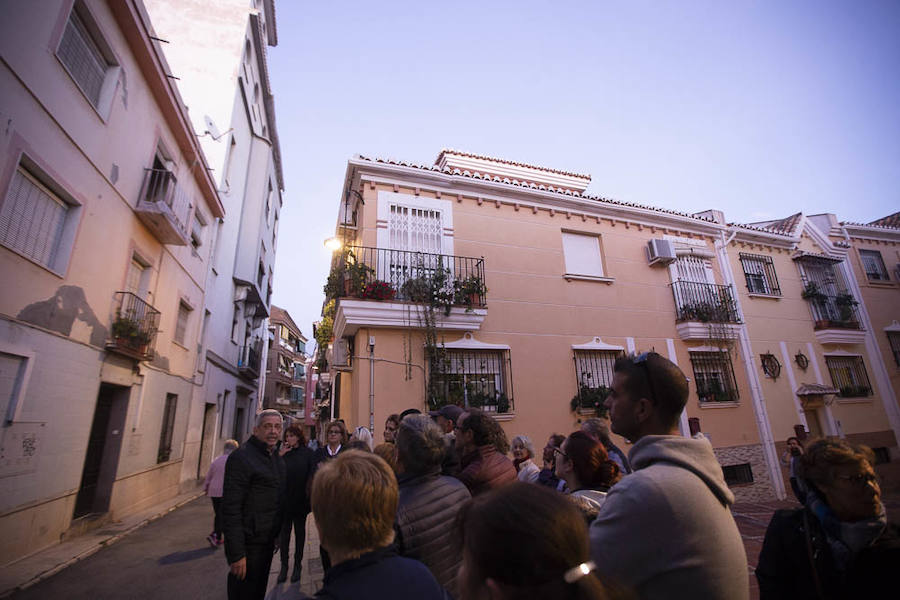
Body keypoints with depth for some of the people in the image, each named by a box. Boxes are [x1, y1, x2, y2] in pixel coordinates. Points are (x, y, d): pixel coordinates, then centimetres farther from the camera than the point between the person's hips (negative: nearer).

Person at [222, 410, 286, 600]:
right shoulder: (241, 457, -18)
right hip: (249, 545, -8)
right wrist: (237, 554, -22)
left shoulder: (278, 459, 9)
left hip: (267, 542, 8)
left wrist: (277, 536, 16)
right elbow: (230, 508, -21)